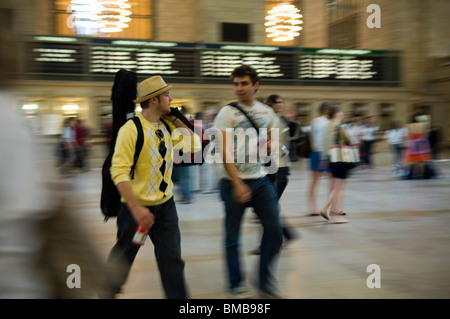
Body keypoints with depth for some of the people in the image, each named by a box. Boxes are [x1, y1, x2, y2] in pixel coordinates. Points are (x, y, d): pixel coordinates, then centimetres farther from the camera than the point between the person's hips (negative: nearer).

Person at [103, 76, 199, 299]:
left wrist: (176, 120, 2)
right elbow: (119, 171, -24)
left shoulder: (167, 126, 3)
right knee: (122, 259, 13)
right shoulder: (131, 129, -18)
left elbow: (193, 144, 14)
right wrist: (136, 209, -30)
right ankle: (107, 292, 38)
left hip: (165, 205, 5)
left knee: (172, 259, 0)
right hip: (138, 206, -5)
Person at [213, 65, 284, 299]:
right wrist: (238, 185, -20)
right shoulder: (227, 113, -6)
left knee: (274, 230, 0)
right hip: (234, 181, -4)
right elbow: (226, 152, -12)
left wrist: (271, 145, -3)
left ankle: (265, 282, 18)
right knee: (232, 236, 4)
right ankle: (236, 284, 22)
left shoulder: (267, 112, 8)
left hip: (261, 180, 4)